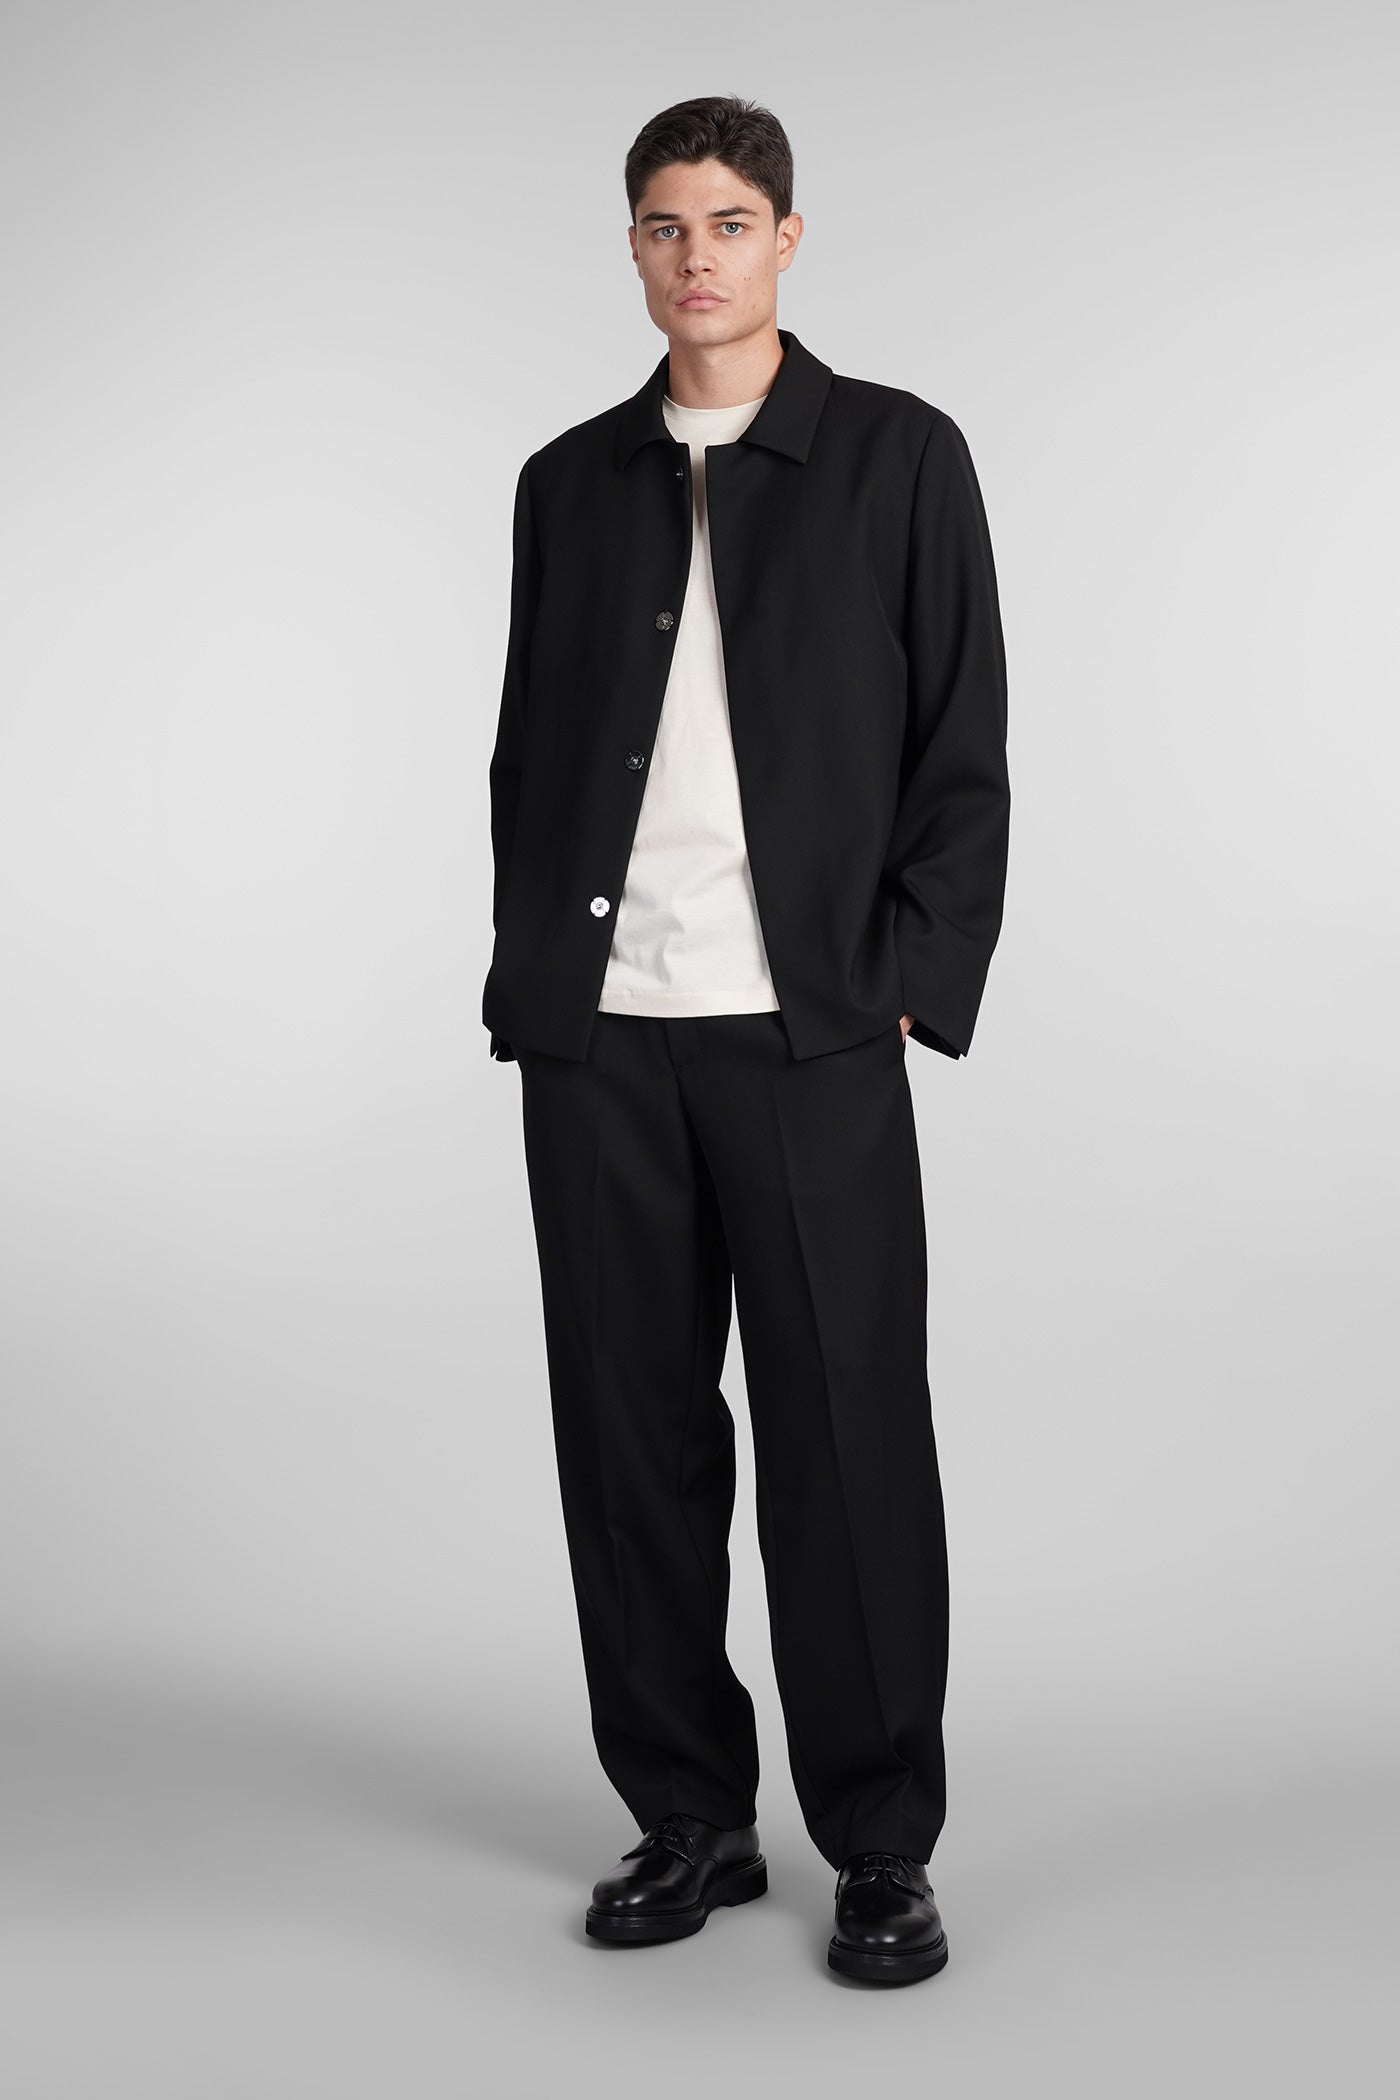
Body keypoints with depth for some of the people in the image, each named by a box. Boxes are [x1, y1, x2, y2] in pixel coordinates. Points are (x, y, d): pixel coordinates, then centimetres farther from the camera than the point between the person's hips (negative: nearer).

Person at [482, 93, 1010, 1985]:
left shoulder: (899, 457, 4)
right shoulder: (571, 481, 14)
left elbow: (961, 753, 1)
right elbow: (526, 753, 15)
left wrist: (912, 984, -7)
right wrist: (528, 980, 6)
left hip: (809, 1036, -3)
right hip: (597, 1037, 4)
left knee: (848, 1448, -1)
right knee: (632, 1438, 7)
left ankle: (883, 1848, 12)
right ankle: (691, 1819, 21)